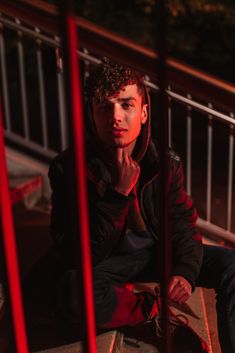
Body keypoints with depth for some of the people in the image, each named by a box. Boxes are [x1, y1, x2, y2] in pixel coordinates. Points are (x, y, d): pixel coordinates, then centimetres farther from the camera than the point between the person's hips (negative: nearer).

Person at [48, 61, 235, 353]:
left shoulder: (165, 162, -11)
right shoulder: (69, 168, -21)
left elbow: (184, 224, -2)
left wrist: (185, 271, -23)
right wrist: (118, 194, -34)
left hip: (160, 252, 3)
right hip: (109, 261, -2)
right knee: (73, 289, -34)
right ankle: (159, 313, -10)